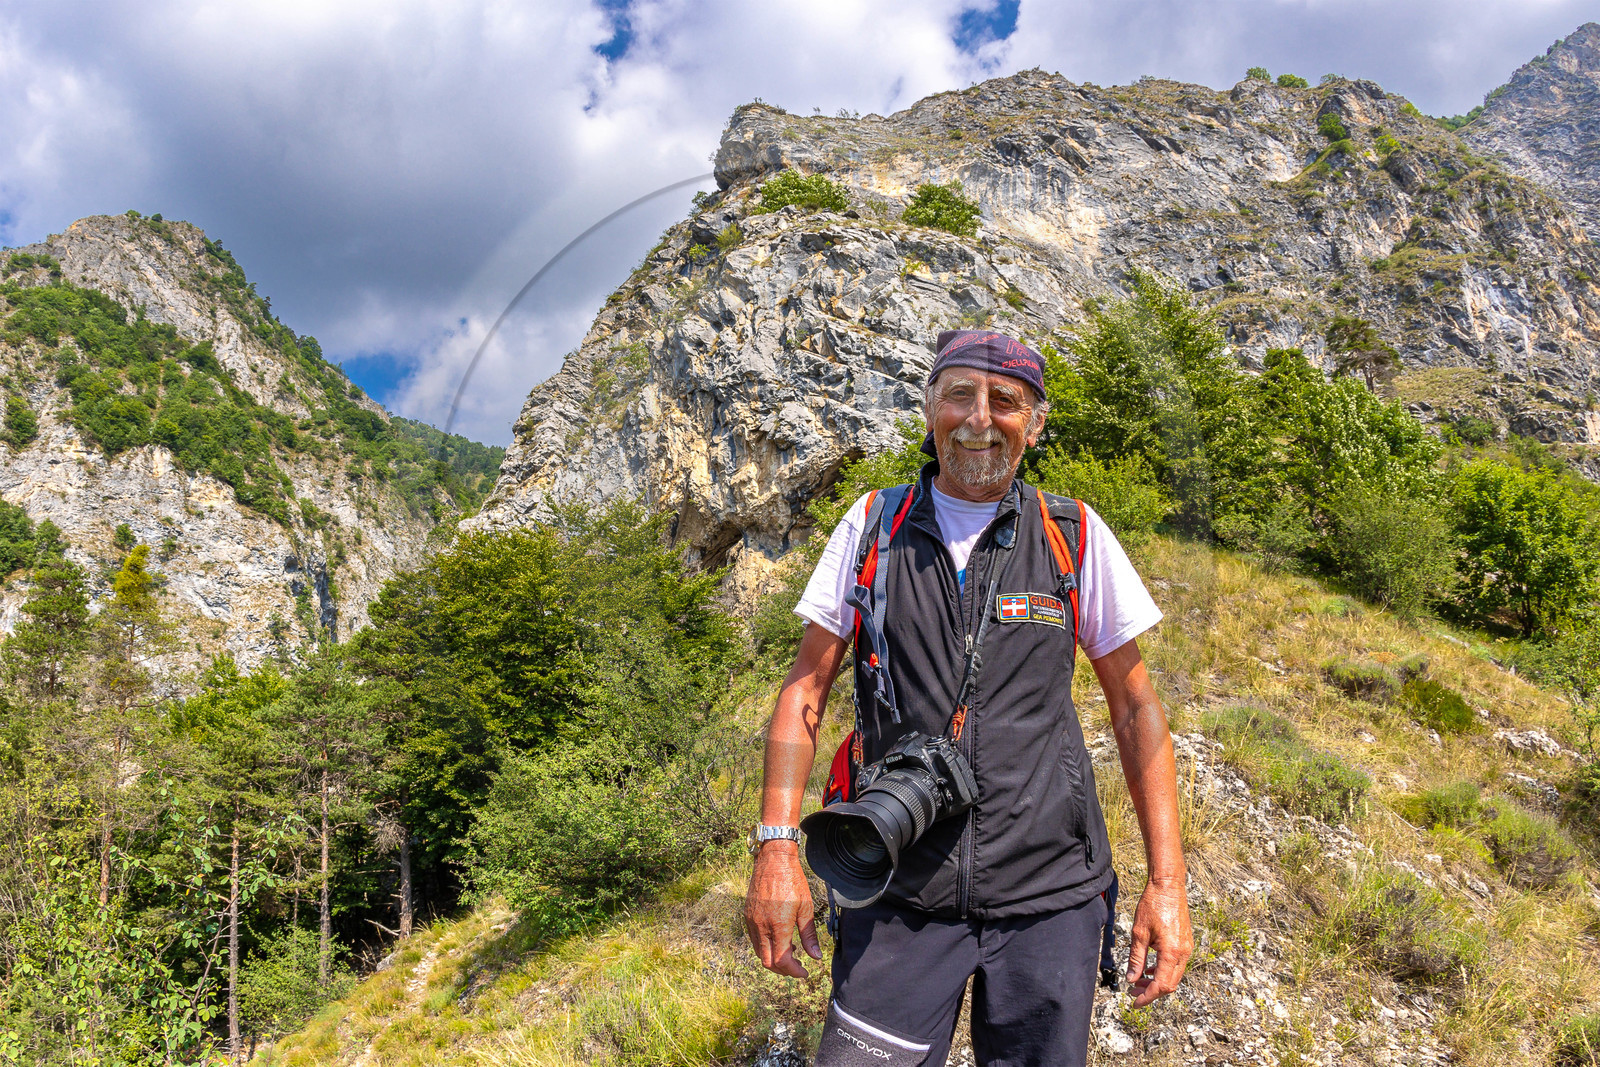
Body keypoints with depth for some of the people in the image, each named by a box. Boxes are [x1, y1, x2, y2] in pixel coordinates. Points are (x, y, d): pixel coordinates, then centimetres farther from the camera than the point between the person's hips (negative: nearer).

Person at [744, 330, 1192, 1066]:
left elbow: (1134, 703, 4)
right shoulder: (873, 527, 2)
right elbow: (807, 685, 4)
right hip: (897, 895, 0)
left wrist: (1166, 881, -1)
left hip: (1047, 894, 0)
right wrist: (777, 843, -6)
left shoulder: (1075, 536, 1)